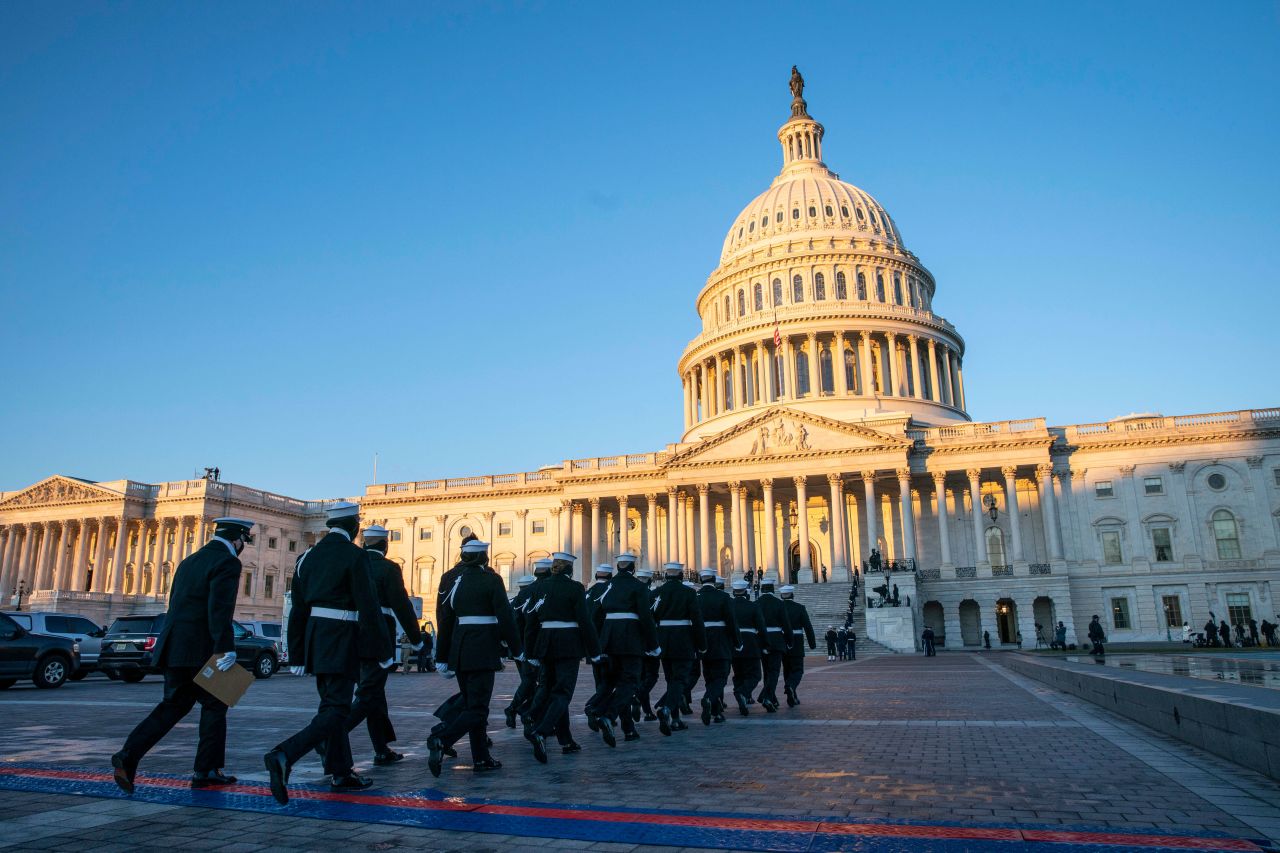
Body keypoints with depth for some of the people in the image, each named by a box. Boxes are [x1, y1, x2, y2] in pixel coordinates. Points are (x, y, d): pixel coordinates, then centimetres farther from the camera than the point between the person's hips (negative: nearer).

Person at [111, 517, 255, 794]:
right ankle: (206, 771, 13)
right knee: (214, 706, 8)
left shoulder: (189, 561, 17)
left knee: (174, 704, 16)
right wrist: (225, 648, -25)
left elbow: (176, 605, 21)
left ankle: (128, 757, 2)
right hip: (200, 651, -8)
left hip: (174, 647, 8)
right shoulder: (227, 563, -11)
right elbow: (219, 608, -23)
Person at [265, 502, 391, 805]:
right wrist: (383, 651, -7)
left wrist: (297, 655, 17)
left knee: (332, 705, 18)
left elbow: (298, 608, 12)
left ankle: (341, 773, 25)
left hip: (315, 638, 8)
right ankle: (283, 756, -22)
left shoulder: (309, 556, 10)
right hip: (342, 640, -8)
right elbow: (368, 606, -14)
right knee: (335, 710, -5)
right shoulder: (355, 555, -11)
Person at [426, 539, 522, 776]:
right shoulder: (491, 580, -5)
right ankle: (441, 739, -24)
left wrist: (442, 658, 16)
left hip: (459, 650, 6)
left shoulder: (456, 582, 10)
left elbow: (445, 622, 11)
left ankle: (481, 759, 18)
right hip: (483, 650, -6)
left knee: (471, 704, 15)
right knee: (477, 708, -4)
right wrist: (516, 649, 1)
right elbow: (505, 617, -9)